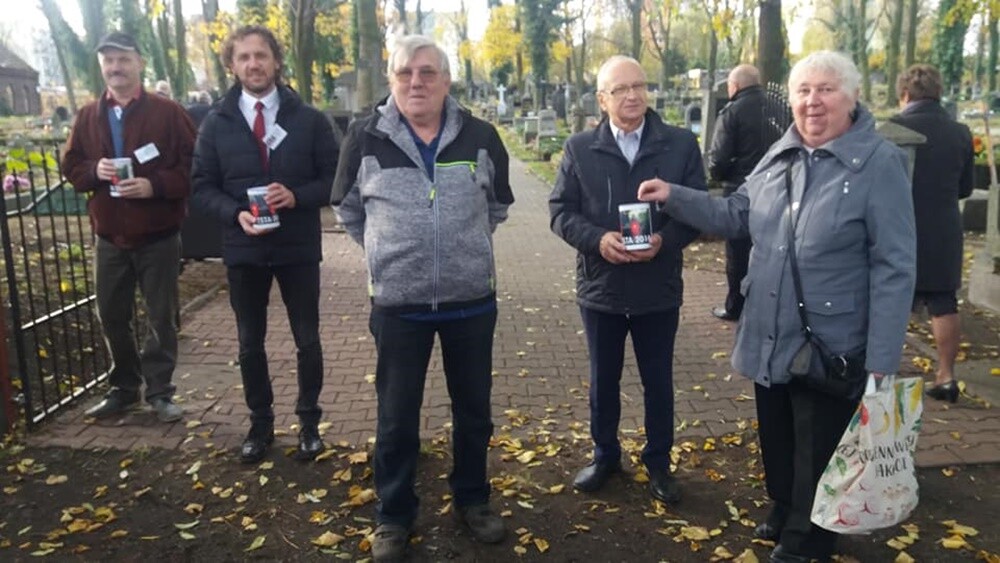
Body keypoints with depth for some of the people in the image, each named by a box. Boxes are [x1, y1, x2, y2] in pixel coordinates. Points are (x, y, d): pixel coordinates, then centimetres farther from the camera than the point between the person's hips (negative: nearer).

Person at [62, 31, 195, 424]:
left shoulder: (167, 112, -5)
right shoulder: (88, 116, 8)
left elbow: (193, 166, -8)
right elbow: (70, 166, 11)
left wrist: (155, 185, -21)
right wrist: (94, 171, -11)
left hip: (158, 238, -4)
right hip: (109, 238, 4)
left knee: (161, 318, 4)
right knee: (112, 317, 12)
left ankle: (160, 392, 17)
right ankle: (124, 389, 27)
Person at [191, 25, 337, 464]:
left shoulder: (309, 120, -1)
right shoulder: (215, 124, 2)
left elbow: (334, 179, 0)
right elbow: (202, 188, 2)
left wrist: (297, 196, -18)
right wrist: (235, 213, -17)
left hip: (298, 249, -1)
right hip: (243, 250, 1)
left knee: (307, 340, 9)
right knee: (250, 343, 11)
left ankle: (309, 422, 26)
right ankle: (260, 424, 28)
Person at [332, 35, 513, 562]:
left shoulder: (480, 136, -3)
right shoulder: (365, 137, -6)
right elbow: (348, 208, 10)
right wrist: (387, 251, 9)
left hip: (471, 300, 2)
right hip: (398, 304, -1)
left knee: (473, 410, 15)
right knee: (396, 417, 10)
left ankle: (472, 500, 36)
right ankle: (393, 515, 29)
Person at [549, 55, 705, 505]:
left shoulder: (681, 144, -3)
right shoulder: (579, 149, -2)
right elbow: (560, 210, -1)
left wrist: (665, 239, -20)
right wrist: (597, 239, -19)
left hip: (659, 288, 0)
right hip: (600, 287, 1)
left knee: (659, 382, 13)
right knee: (603, 380, 16)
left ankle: (658, 462, 32)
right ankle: (605, 455, 36)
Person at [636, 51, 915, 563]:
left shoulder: (880, 163, -14)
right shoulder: (779, 155, 5)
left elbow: (894, 267, -15)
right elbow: (735, 216, 11)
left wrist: (880, 361, -18)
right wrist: (674, 196, -3)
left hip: (829, 347, -5)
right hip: (768, 339, 6)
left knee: (816, 453, 13)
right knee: (776, 440, 23)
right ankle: (783, 512, 47)